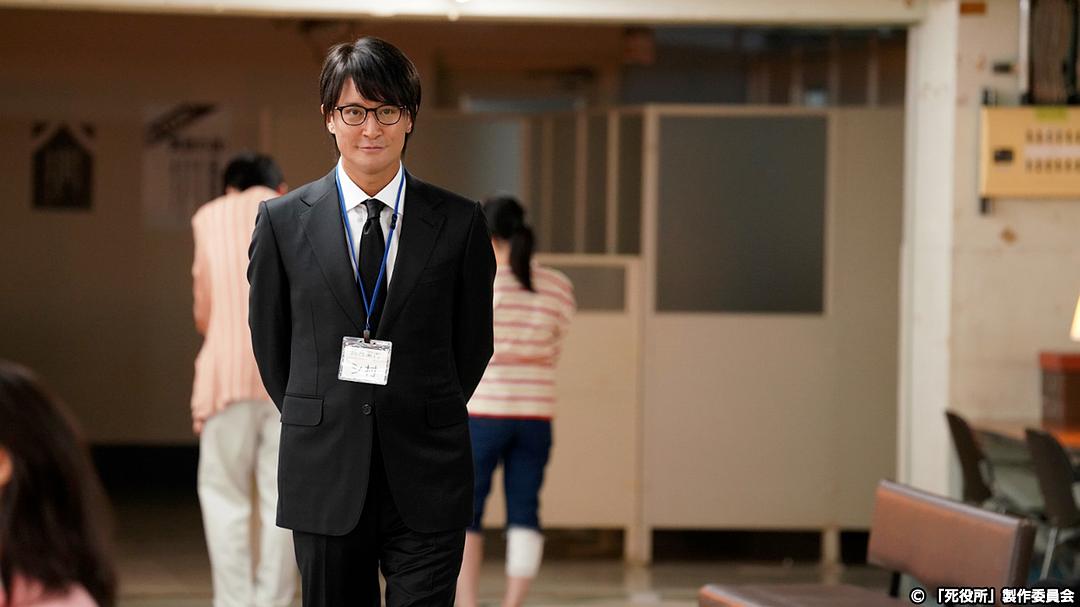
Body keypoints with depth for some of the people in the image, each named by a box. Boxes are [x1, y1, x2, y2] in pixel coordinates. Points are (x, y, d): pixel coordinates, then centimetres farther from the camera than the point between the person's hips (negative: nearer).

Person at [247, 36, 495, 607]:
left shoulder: (459, 222, 1)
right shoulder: (283, 220, 2)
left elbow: (473, 342, 9)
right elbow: (268, 339, 11)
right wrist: (313, 421, 12)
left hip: (426, 479, -1)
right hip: (325, 473, 1)